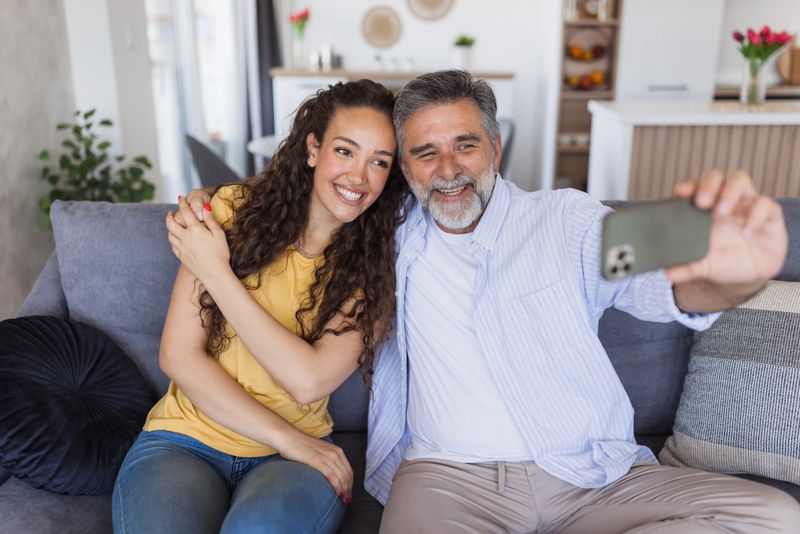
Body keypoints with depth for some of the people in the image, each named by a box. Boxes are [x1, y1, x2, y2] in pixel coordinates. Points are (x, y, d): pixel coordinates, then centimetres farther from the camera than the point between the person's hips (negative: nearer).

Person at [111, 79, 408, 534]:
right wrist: (288, 438, -12)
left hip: (297, 452, 0)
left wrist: (216, 272, -15)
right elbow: (178, 355, -7)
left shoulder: (376, 266, -3)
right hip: (185, 440, 1)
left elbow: (309, 380, -16)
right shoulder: (235, 210, -5)